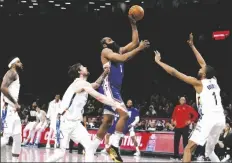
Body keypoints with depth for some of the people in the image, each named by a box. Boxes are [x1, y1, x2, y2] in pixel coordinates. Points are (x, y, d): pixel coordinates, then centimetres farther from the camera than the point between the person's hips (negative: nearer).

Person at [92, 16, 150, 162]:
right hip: (108, 88, -9)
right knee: (124, 114, -22)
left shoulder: (119, 50, 20)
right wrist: (139, 49, -17)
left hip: (115, 89, 9)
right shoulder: (106, 52, -5)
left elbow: (134, 42, 17)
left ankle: (91, 150, 17)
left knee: (107, 122, 11)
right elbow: (123, 58, -19)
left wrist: (134, 25, 12)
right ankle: (114, 146, -20)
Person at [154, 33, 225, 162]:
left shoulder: (198, 83, 2)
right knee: (210, 151, 24)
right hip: (221, 119, 7)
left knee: (188, 149, -5)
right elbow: (203, 63, 32)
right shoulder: (214, 81, 18)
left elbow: (174, 72, 3)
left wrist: (158, 61, 13)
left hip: (208, 119, -7)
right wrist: (192, 46, 38)